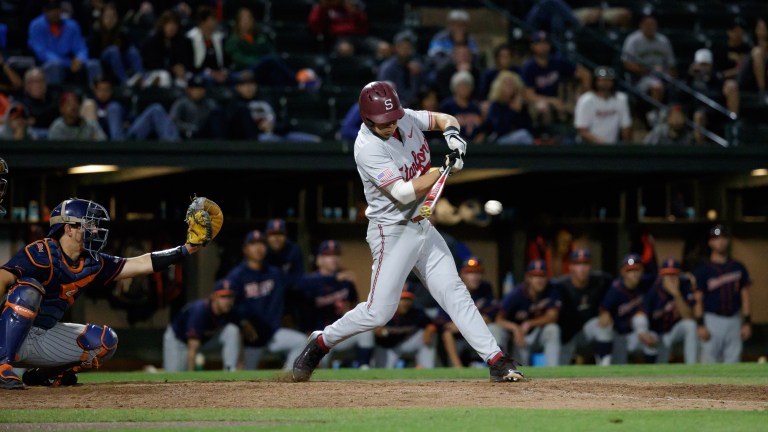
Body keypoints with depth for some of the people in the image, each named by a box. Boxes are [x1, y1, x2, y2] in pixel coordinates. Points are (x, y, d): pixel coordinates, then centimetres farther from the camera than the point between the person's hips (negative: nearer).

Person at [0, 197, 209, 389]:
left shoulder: (92, 265, 4)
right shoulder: (41, 253, -18)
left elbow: (142, 264, 5)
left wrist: (186, 249, -3)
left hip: (44, 338, 7)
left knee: (105, 341, -1)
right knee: (28, 289, -33)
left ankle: (44, 375, 10)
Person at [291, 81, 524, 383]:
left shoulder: (408, 119, -3)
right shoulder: (368, 149, -24)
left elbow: (443, 119, 14)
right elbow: (404, 193, -29)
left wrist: (451, 131, -9)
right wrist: (445, 169, -25)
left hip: (422, 226, 7)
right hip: (392, 232, -7)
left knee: (454, 292, 0)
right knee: (379, 312, -6)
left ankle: (497, 361, -4)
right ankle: (321, 343, 15)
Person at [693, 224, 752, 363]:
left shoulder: (738, 267, 11)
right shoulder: (703, 269, 0)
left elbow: (745, 296, 10)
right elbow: (698, 299, -3)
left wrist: (747, 322, 3)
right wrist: (700, 325, -12)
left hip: (734, 320, 3)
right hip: (712, 320, -3)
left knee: (733, 361, 3)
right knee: (710, 360, -6)